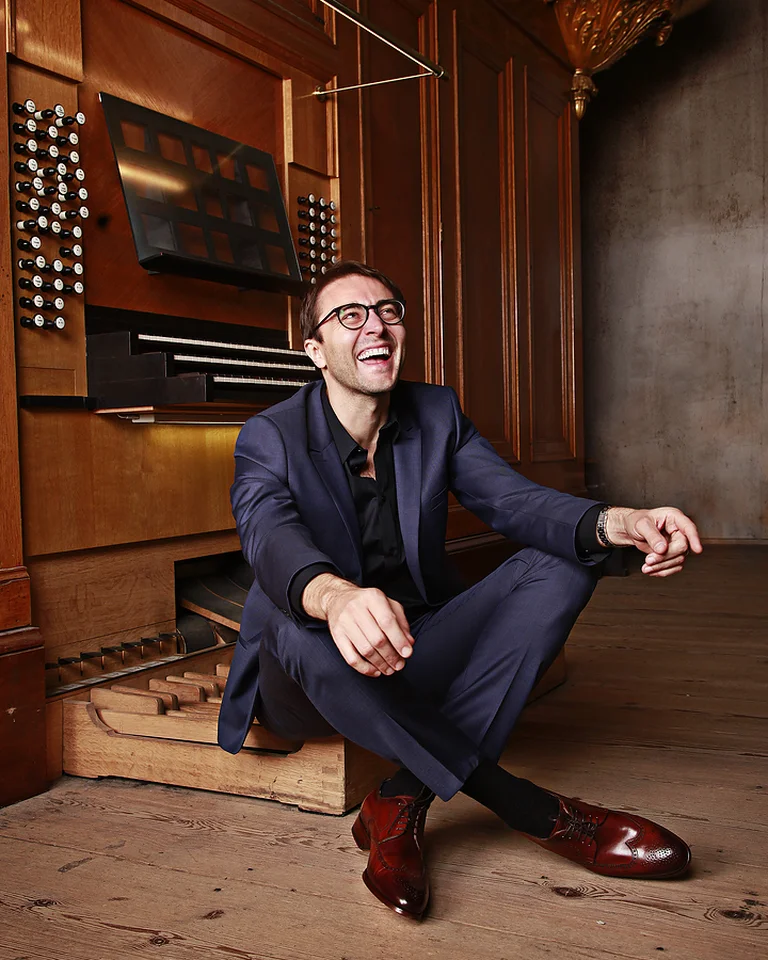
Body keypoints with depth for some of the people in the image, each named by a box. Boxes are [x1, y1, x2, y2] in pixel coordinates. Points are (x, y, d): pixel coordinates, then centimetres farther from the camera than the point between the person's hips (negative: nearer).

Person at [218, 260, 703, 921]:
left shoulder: (437, 414, 3)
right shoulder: (271, 438, -11)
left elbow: (511, 496, -12)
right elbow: (271, 537, -32)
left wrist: (614, 522, -34)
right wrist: (335, 597, -57)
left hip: (419, 656, 4)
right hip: (320, 678, -3)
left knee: (560, 565, -15)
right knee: (295, 626, -38)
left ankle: (402, 806, -23)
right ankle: (541, 813, -26)